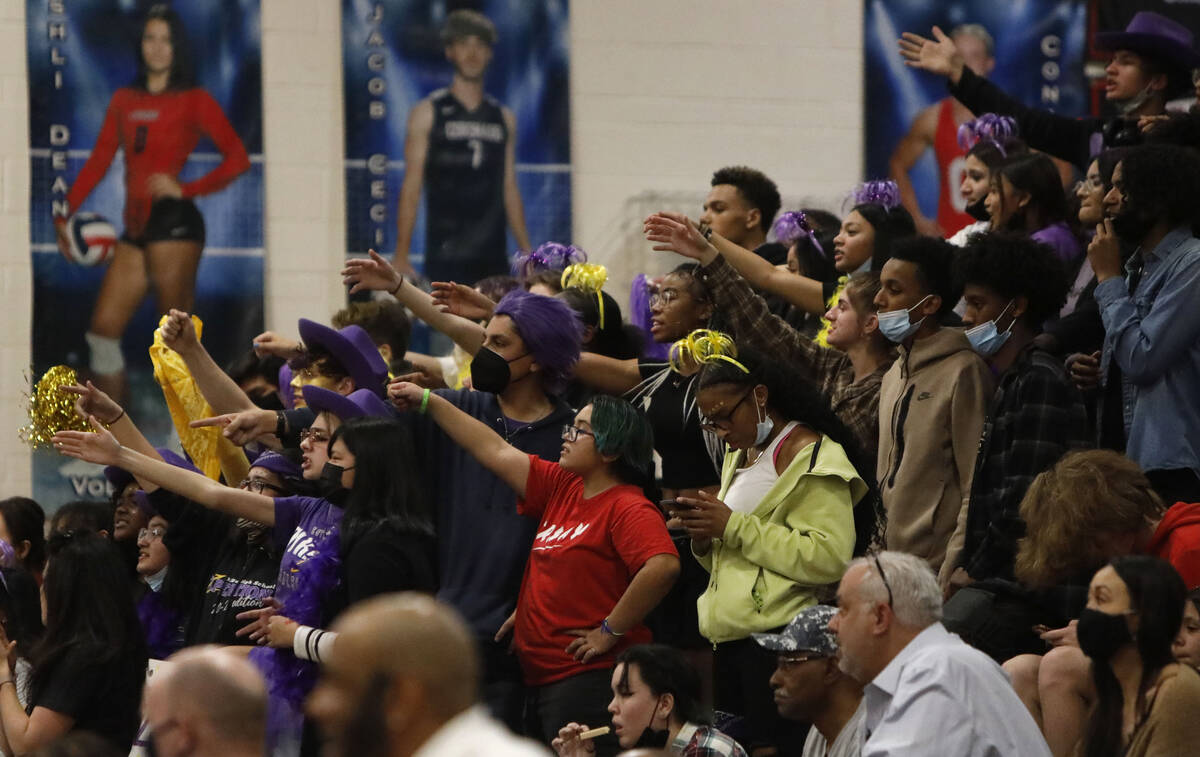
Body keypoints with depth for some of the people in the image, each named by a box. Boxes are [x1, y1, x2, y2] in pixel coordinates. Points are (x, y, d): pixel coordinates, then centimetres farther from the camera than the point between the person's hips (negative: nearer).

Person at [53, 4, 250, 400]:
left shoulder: (194, 101, 2)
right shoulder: (124, 101, 16)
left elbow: (238, 158, -4)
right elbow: (98, 162, 13)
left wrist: (187, 189, -13)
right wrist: (64, 215, 4)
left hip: (173, 221, -6)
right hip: (136, 229, 6)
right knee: (102, 331, 2)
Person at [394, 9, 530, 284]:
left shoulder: (503, 118, 15)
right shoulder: (427, 114, 4)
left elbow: (510, 192, 17)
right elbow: (411, 189, 0)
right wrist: (401, 258, -7)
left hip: (493, 261, 4)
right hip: (445, 262, -4)